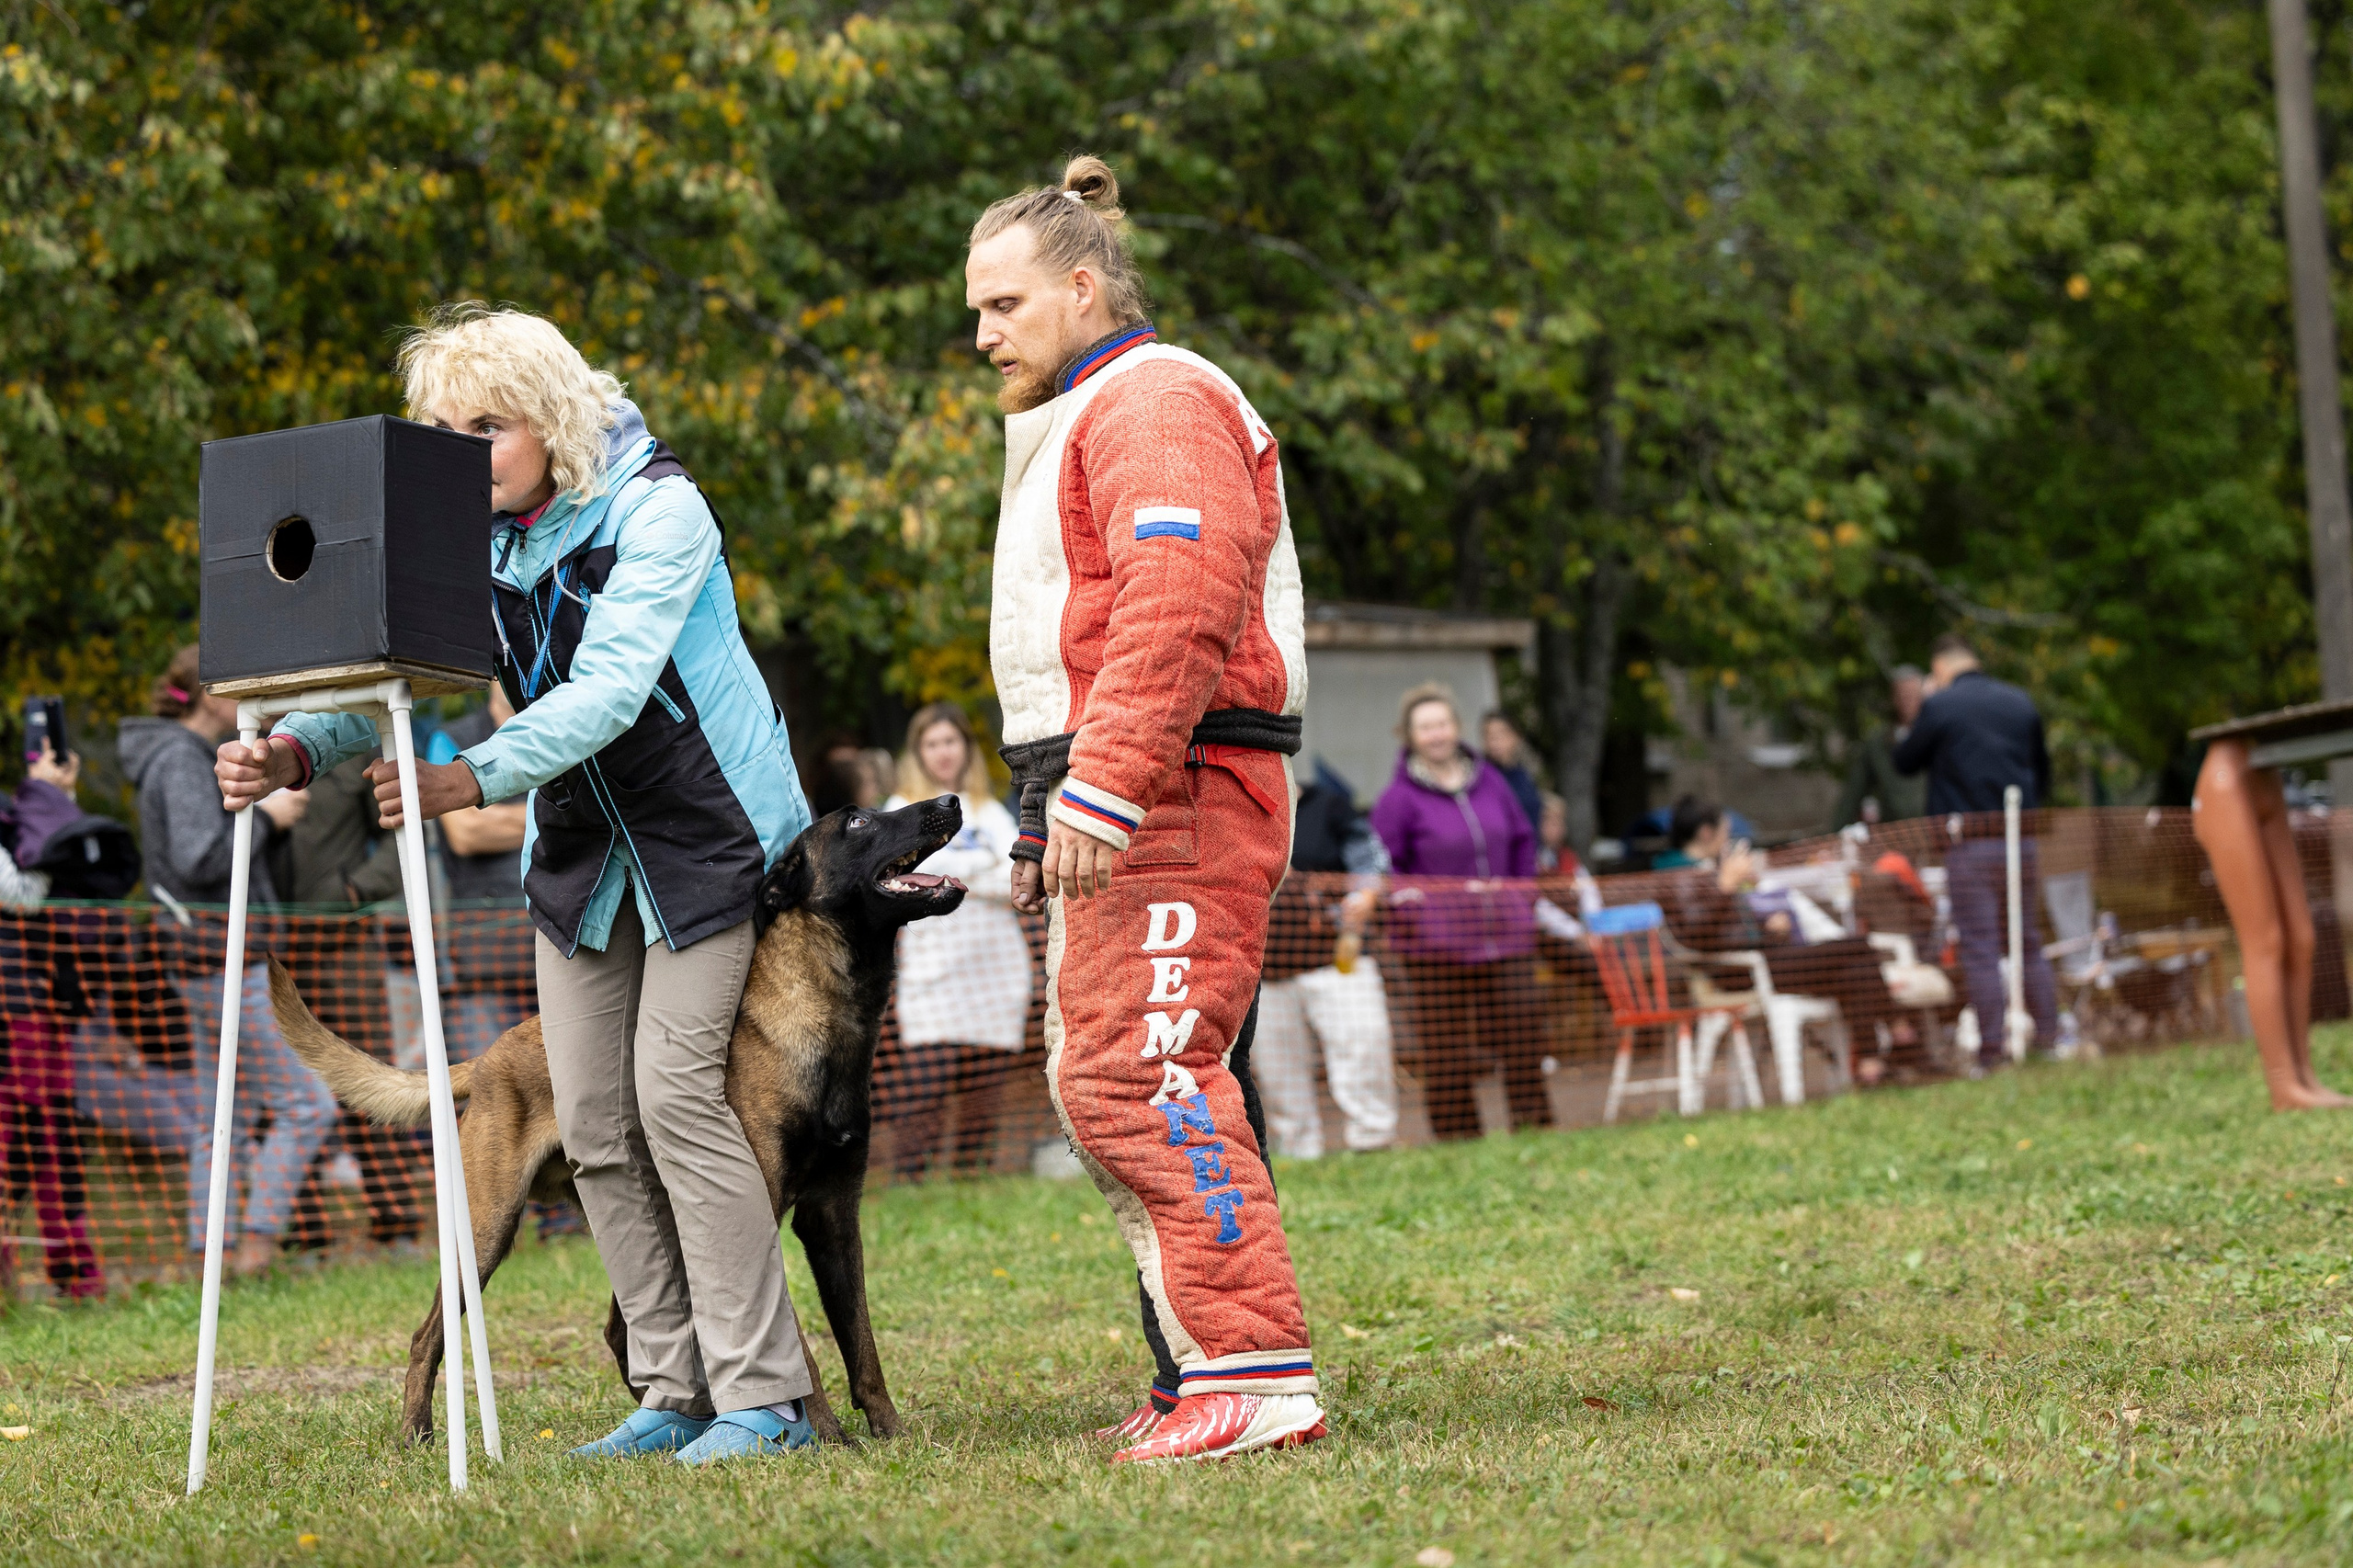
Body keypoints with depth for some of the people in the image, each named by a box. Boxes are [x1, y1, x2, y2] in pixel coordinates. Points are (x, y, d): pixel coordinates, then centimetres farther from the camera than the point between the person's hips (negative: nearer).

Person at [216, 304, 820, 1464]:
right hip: (578, 843, 7)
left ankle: (762, 1398, -10)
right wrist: (297, 750, -33)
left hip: (706, 832, -7)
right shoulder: (467, 532, -2)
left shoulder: (653, 507, -20)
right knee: (593, 1123, 2)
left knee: (675, 1090, -16)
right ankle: (676, 1394, 11)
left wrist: (474, 779, -45)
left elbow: (609, 687, -31)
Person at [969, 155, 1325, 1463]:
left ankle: (1258, 1374, -18)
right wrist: (1051, 819, 25)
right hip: (1117, 809, 11)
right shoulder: (1076, 425, 27)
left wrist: (1100, 790, -29)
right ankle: (1212, 1372, 12)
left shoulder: (1155, 402, -8)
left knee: (1137, 1076, -17)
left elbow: (1172, 615, -22)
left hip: (1175, 800, -11)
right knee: (1103, 1082, 9)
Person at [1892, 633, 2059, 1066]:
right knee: (2027, 943, 14)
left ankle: (1992, 1046, -5)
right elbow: (2043, 774, 18)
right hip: (2020, 841, 5)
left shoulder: (1939, 706, -7)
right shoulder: (2021, 702, 9)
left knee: (1979, 948, -3)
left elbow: (1905, 762, 7)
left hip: (1967, 846, -5)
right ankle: (2049, 1034, 12)